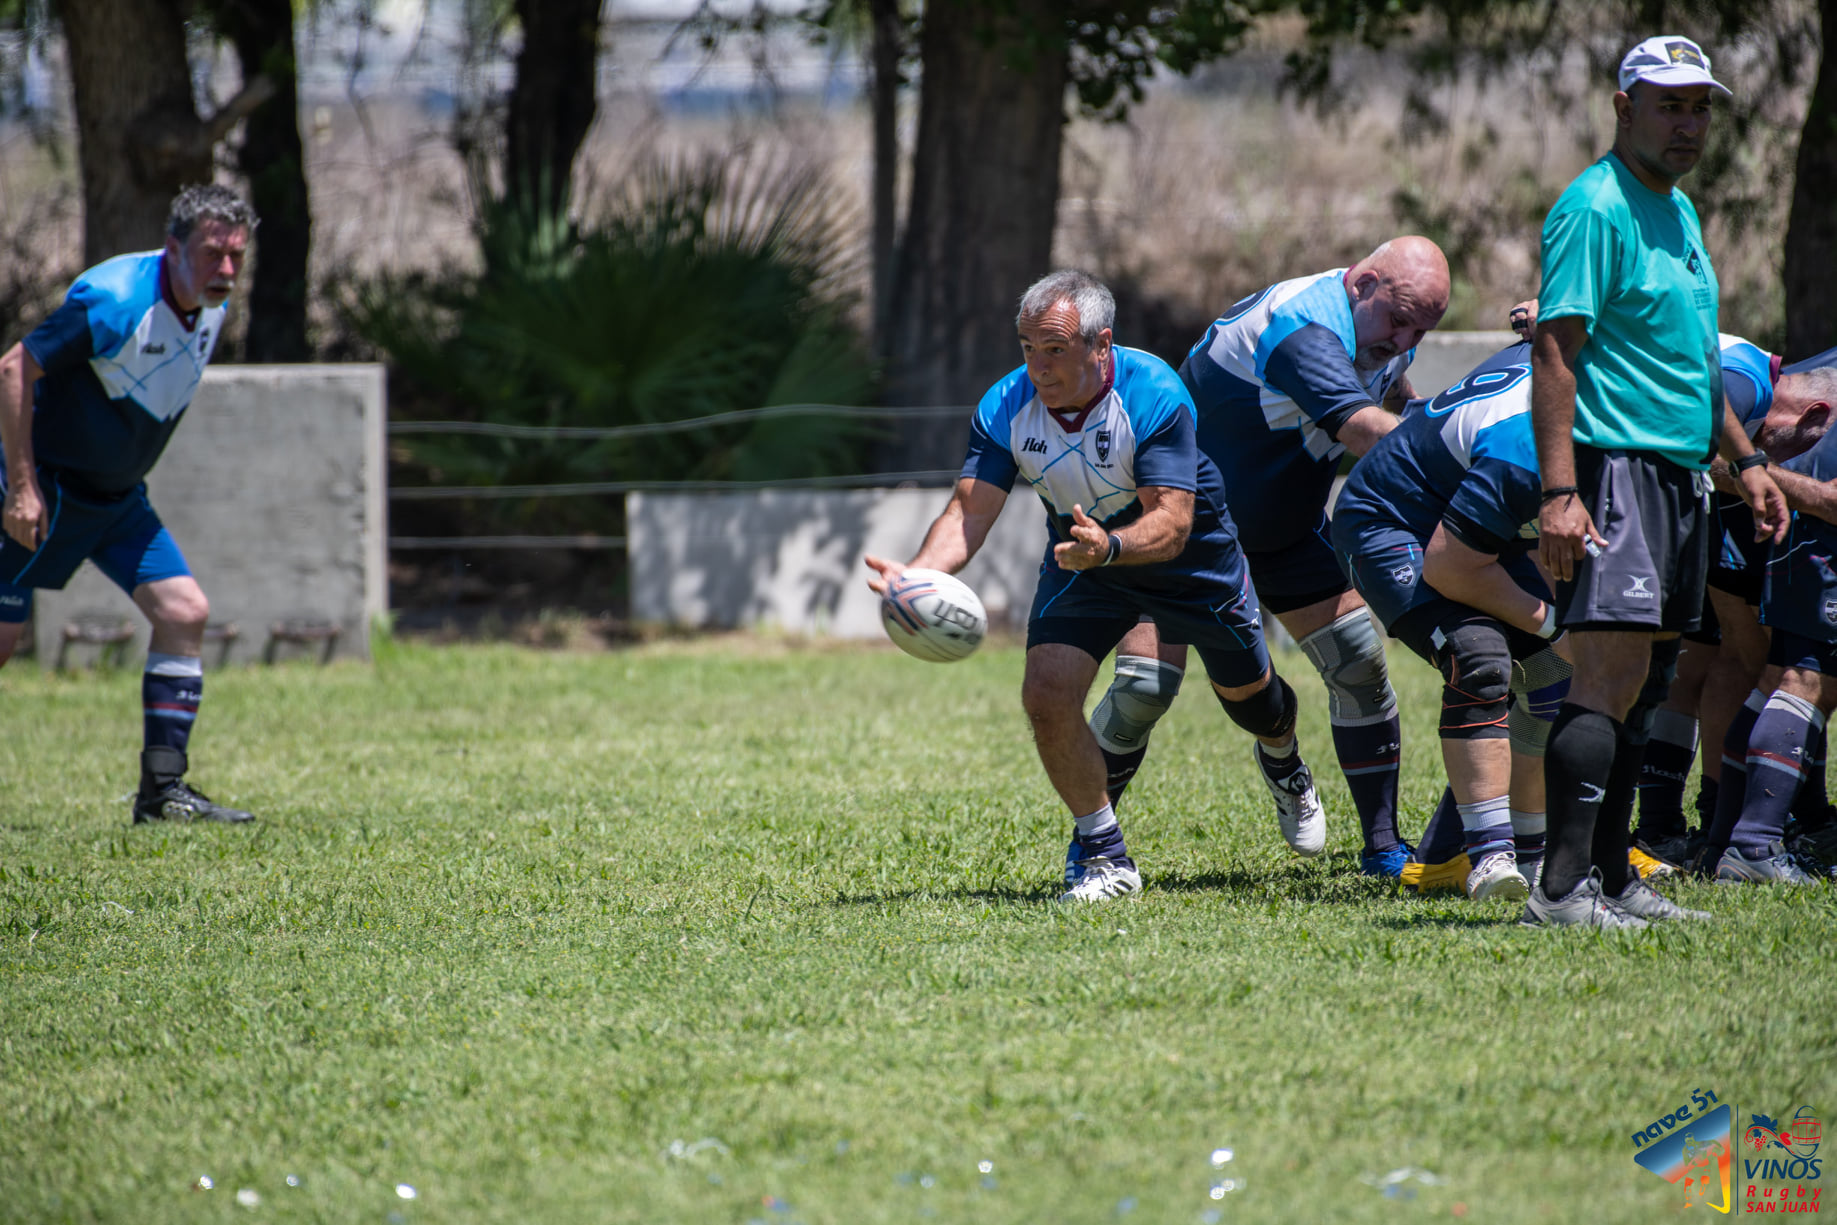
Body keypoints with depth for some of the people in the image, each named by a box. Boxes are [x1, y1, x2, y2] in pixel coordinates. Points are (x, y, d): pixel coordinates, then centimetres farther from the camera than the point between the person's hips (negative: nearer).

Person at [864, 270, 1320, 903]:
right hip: (1084, 561, 2)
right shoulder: (1006, 409, -23)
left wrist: (1110, 545, -61)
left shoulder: (1154, 395, -35)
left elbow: (1172, 524, -40)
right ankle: (1102, 851, 2)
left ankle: (1284, 760, 55)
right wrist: (917, 573, -46)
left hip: (1189, 560, -2)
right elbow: (970, 510, -26)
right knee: (1047, 695, -19)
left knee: (1246, 692, 16)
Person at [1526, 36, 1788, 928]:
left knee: (1642, 685, 10)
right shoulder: (1595, 209, -11)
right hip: (1615, 467, -10)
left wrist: (1745, 460, 28)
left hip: (1678, 476, 10)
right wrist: (1559, 492, -25)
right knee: (1612, 672, -17)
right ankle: (1563, 887, -21)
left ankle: (1610, 878, 14)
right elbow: (1555, 352, -17)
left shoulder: (1679, 210, 19)